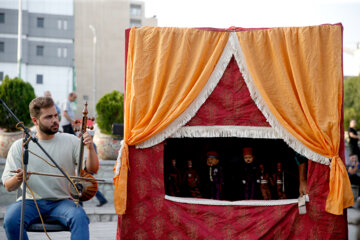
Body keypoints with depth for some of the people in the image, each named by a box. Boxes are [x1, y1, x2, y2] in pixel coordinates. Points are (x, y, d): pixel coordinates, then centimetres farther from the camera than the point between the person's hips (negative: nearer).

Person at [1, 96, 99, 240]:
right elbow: (8, 186, 1)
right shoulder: (20, 146, 4)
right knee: (11, 220, -30)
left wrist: (90, 148, -19)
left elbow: (92, 170, 0)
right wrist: (17, 179, -23)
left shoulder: (71, 141, 5)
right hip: (31, 201, 1)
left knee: (80, 218, -32)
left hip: (62, 201, 0)